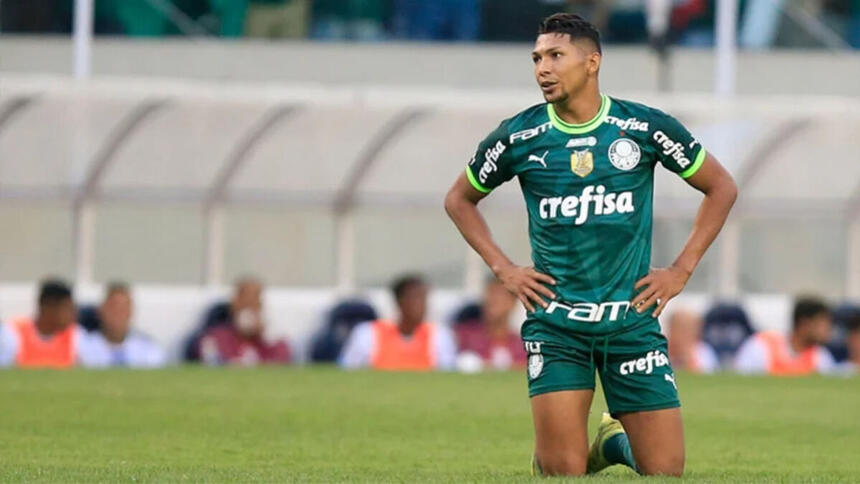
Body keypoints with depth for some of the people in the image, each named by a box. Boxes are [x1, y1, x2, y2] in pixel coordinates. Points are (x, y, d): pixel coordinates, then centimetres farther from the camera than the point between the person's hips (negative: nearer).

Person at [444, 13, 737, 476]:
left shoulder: (645, 127, -3)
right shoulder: (519, 136, -2)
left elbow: (720, 187, 9)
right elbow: (459, 199, 14)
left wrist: (681, 270, 2)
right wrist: (504, 269, 3)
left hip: (632, 320, 1)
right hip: (556, 326, -1)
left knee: (666, 470, -3)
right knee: (562, 471, -9)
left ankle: (615, 441, 29)